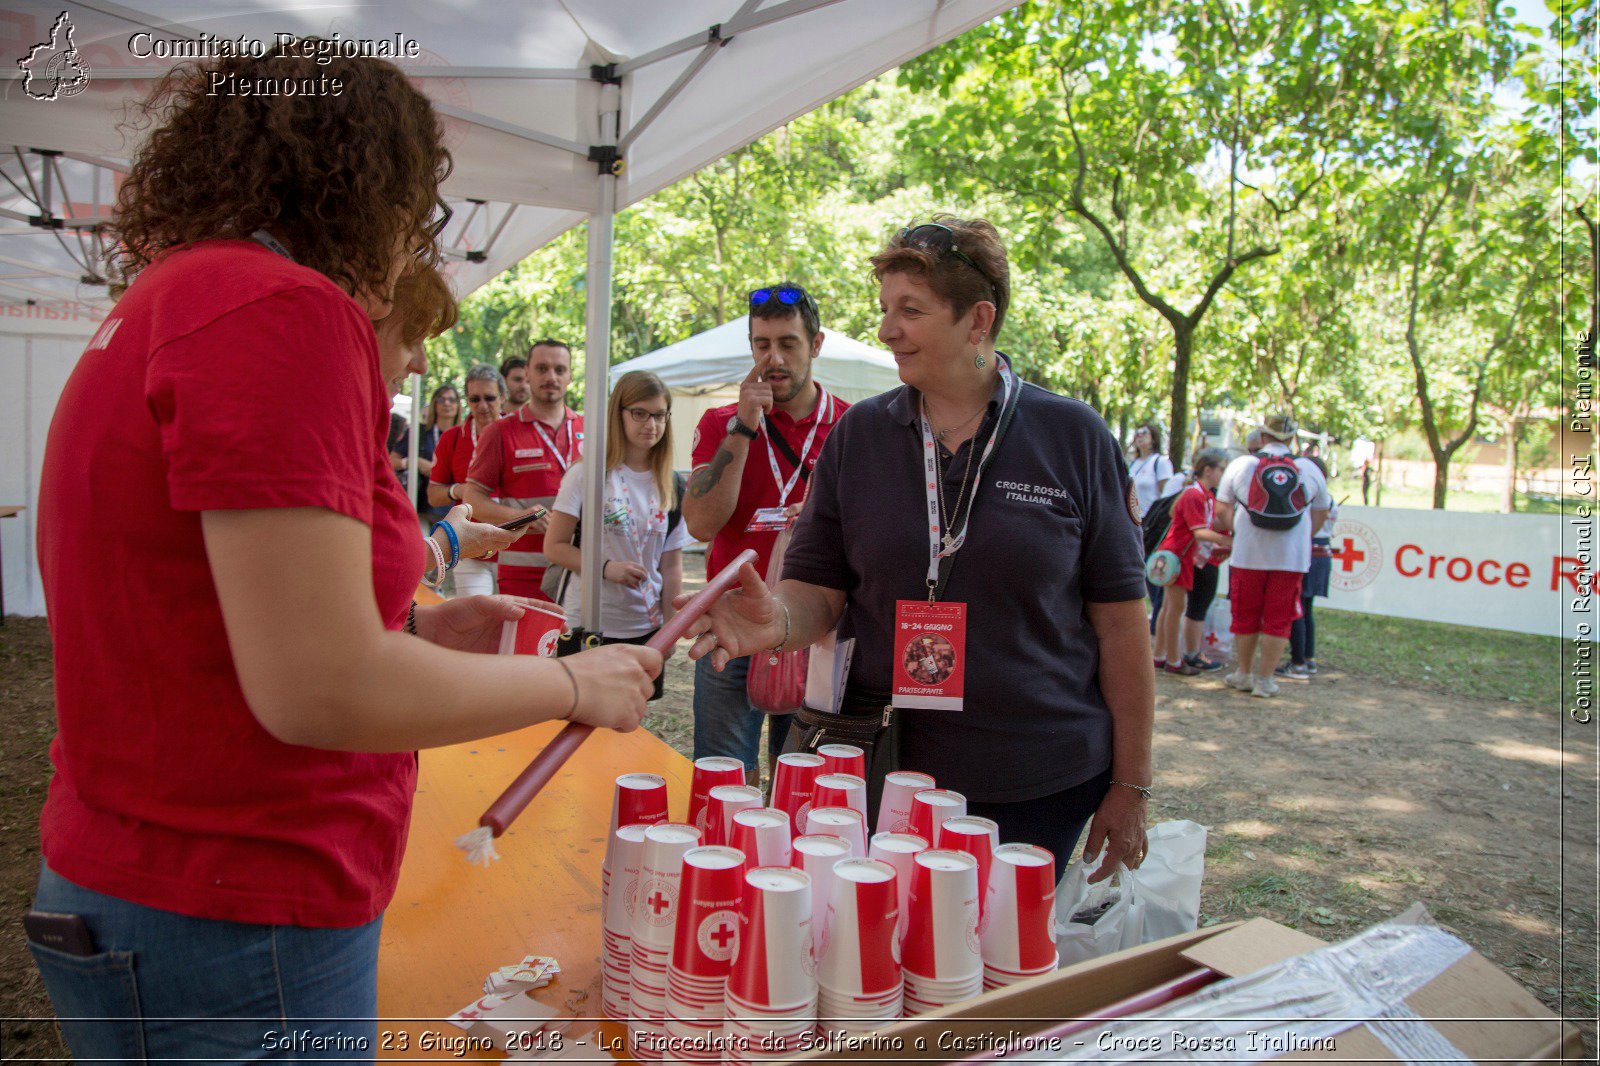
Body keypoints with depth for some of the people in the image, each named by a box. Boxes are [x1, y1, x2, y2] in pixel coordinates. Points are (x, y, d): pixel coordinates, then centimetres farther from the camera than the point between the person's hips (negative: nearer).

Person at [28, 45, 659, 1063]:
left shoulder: (158, 307, 11)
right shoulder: (282, 309, -20)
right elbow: (320, 692, -26)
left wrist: (416, 632, 10)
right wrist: (575, 683, -12)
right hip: (231, 937, -9)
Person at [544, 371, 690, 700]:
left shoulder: (670, 485, 6)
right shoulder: (588, 473, -5)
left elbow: (672, 565, 9)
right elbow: (554, 546, -6)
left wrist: (670, 626, 5)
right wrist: (606, 568, -19)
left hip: (646, 628, 4)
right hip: (590, 624, -3)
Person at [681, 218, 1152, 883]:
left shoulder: (1073, 437, -5)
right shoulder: (858, 435, 1)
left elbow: (1120, 618, -4)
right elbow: (819, 589, 0)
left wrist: (1131, 786, -3)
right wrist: (780, 620, -24)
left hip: (1047, 783, -1)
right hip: (890, 772, 2)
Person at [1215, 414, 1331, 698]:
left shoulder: (1240, 464, 0)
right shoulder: (1310, 469, 3)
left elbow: (1222, 510, 1)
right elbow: (1320, 513, 14)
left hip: (1248, 555, 0)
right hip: (1291, 558, 0)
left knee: (1245, 617, 12)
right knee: (1278, 620, 7)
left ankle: (1244, 674, 22)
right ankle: (1265, 680, 10)